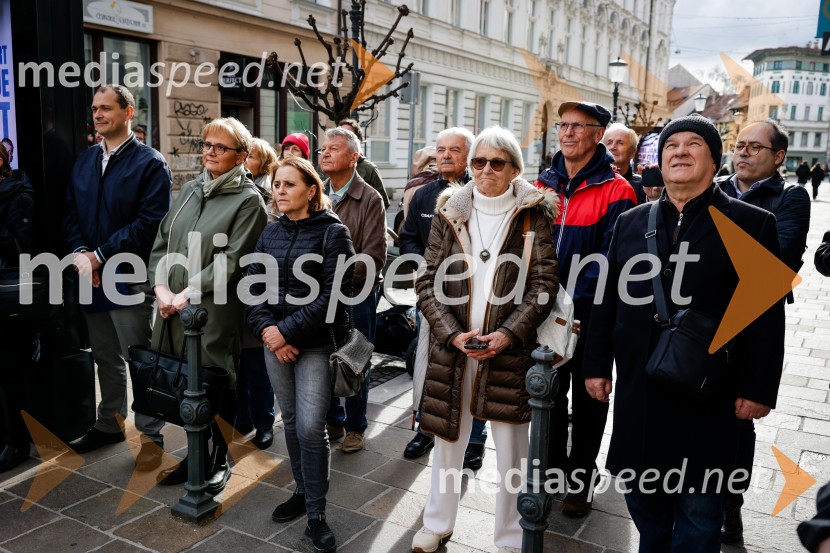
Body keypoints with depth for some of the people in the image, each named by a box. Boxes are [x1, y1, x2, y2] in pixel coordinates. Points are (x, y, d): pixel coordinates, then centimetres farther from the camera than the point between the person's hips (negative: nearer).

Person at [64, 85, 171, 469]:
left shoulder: (150, 164, -8)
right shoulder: (84, 162, 13)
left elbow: (149, 222, -16)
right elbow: (71, 215, 11)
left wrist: (100, 256, -16)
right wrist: (80, 253, -8)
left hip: (130, 278, -6)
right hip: (91, 277, 6)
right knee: (105, 357, 18)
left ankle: (151, 434, 14)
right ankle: (109, 424, 34)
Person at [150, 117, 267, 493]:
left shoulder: (248, 200, -6)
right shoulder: (189, 190, 13)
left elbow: (231, 261, -13)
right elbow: (161, 242, 12)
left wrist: (188, 294, -15)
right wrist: (161, 287, -3)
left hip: (215, 311, -6)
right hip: (172, 308, 6)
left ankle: (219, 461, 24)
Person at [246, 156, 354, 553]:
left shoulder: (332, 232, -7)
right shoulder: (271, 233, 9)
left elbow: (333, 295, -14)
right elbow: (253, 287, 6)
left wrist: (287, 330, -17)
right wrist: (266, 329, -10)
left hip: (315, 344, -5)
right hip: (275, 341, 5)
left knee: (310, 427, -8)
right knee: (290, 422, 14)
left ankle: (316, 514, 8)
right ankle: (303, 491, 32)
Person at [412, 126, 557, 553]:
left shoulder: (534, 215, -1)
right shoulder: (450, 213, 4)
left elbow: (543, 284, -4)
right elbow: (428, 281, 1)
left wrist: (507, 334, -16)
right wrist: (453, 334, -11)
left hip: (510, 349, -2)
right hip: (452, 347, 2)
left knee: (511, 447, 6)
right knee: (447, 437, 14)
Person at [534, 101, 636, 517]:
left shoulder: (616, 191, -9)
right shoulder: (544, 185, 6)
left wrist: (573, 298, -23)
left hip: (590, 315, -4)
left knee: (587, 396, 11)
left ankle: (581, 477, 28)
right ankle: (551, 469, 34)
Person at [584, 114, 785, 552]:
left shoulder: (751, 224, -2)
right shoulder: (630, 223, 9)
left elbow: (766, 315, -5)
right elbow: (608, 300, 10)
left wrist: (758, 388, -8)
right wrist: (597, 364, 8)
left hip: (706, 398, -3)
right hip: (637, 393, 4)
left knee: (699, 505, 10)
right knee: (642, 499, 18)